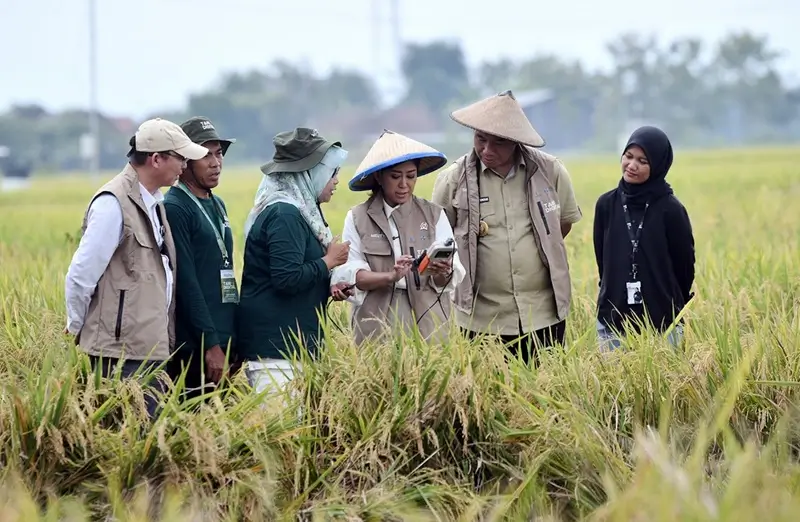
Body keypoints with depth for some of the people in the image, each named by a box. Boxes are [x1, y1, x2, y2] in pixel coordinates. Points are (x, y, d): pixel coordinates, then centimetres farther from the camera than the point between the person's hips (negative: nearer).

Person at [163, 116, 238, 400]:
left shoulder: (217, 205, 17)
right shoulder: (174, 209, -10)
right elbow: (186, 283, -16)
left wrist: (231, 338, 17)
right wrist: (211, 343, -19)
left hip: (225, 340, 8)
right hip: (194, 348, -8)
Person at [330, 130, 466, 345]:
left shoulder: (434, 215, 5)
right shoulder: (357, 218, 3)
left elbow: (454, 274, -1)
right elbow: (350, 273, -6)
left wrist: (443, 274, -24)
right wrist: (390, 276, -23)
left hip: (428, 324, 1)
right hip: (376, 327, -1)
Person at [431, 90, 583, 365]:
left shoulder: (550, 171, 0)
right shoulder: (452, 180, -3)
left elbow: (565, 221, 16)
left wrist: (542, 252, 8)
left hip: (544, 313, 1)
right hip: (483, 319, -1)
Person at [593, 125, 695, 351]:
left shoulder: (670, 210, -9)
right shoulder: (606, 204, 1)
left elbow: (684, 265, 0)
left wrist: (670, 309, 8)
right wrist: (616, 295, 13)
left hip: (662, 325, -3)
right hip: (612, 322, 3)